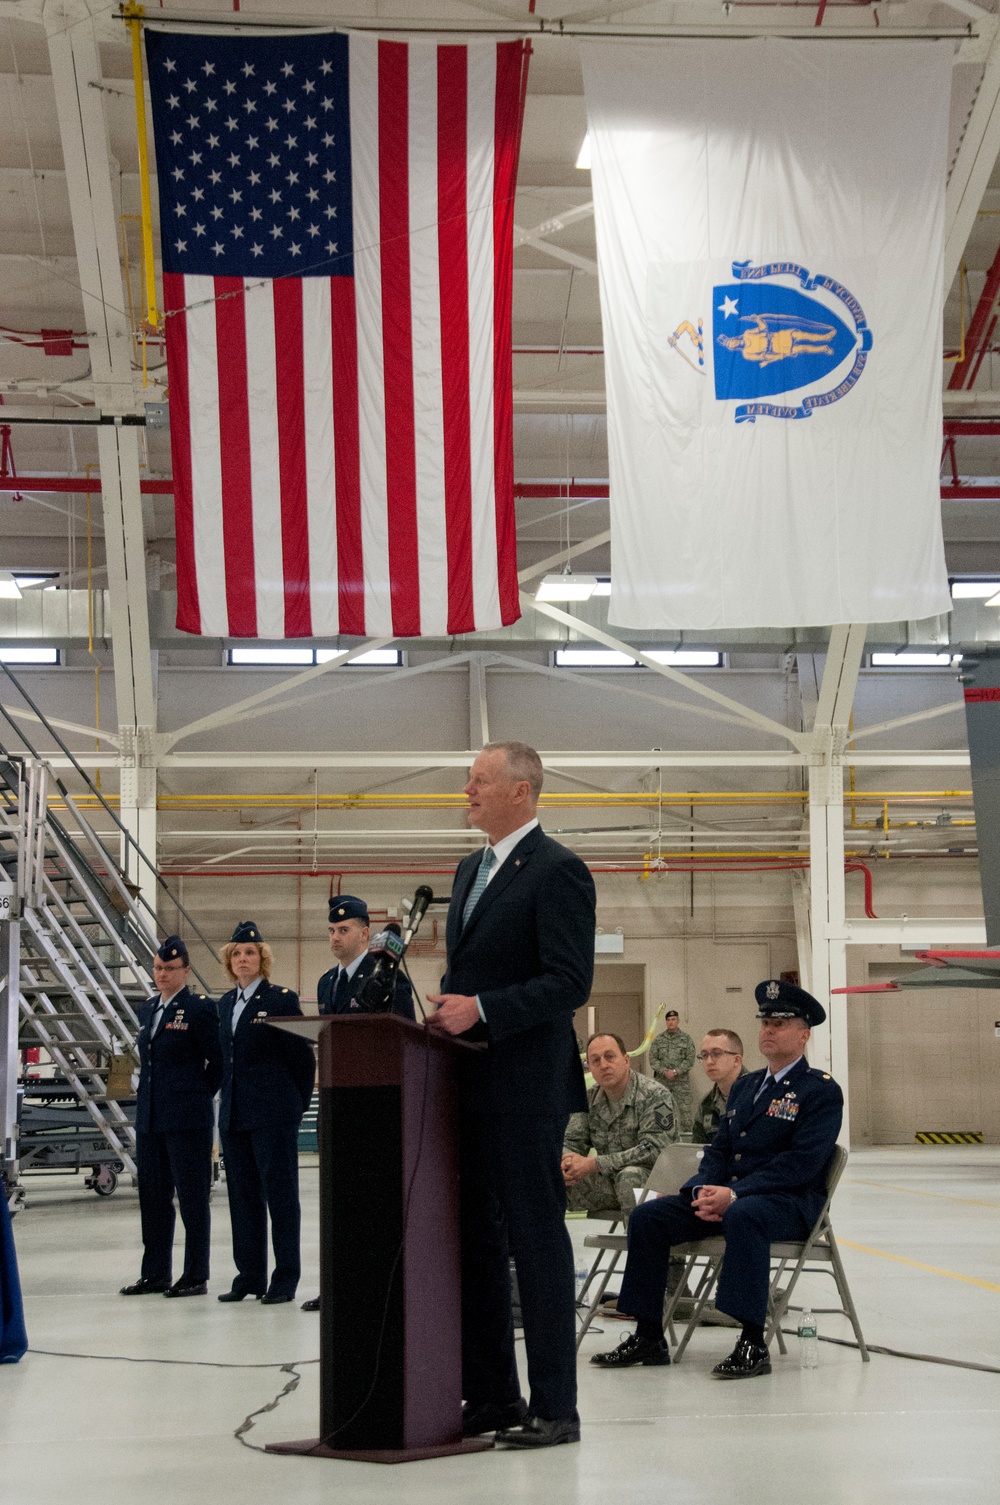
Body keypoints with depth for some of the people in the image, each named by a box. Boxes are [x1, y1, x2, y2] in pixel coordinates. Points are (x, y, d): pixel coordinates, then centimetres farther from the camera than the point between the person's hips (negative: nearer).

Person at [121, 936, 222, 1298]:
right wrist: (148, 1100, 14)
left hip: (187, 1118, -7)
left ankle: (196, 1275, 3)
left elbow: (218, 1061, -5)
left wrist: (197, 1095, 2)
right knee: (153, 1197, 11)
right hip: (149, 1117, 7)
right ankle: (155, 1274, 18)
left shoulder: (200, 1009, -8)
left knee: (193, 1197, -1)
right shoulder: (147, 1009, 15)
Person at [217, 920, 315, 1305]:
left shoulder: (282, 999, -5)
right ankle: (250, 1276, 16)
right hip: (233, 1114, 7)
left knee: (280, 1194, -4)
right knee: (243, 1197, 9)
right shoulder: (225, 1003, 14)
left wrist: (297, 1105, -2)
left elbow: (303, 1057, -4)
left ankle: (285, 1279, 0)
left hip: (273, 1114, -7)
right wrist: (229, 1099, 12)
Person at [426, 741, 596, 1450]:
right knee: (476, 1241, 11)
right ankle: (492, 1396, 19)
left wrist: (481, 1010, -22)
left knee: (537, 1241, -4)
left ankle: (554, 1406, 2)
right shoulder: (471, 870, 18)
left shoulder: (557, 872, -10)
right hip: (467, 1085, 9)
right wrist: (445, 1007, 5)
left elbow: (570, 983, -17)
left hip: (525, 1086, -9)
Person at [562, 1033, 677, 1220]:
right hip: (608, 1183, 6)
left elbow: (653, 1150, -24)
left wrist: (595, 1164, -27)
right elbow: (571, 1141, 9)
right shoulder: (589, 1099, 7)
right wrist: (566, 1161, -19)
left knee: (629, 1176, -38)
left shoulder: (654, 1097, -14)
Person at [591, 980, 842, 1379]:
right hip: (724, 1196, 7)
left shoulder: (822, 1091, -3)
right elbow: (719, 1149, 17)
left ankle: (752, 1344, -40)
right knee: (648, 1217, -11)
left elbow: (802, 1163, -15)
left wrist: (734, 1194, -23)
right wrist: (704, 1191, -7)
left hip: (790, 1201, -7)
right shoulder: (744, 1087, 21)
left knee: (743, 1217, -40)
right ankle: (648, 1337, -8)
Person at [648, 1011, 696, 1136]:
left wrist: (675, 1071, -13)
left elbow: (690, 1060, -2)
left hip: (681, 1080, -2)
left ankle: (687, 1132, -4)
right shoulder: (659, 1039, 8)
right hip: (662, 1081, 2)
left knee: (685, 1109, -7)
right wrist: (663, 1071, -12)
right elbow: (653, 1059, 4)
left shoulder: (686, 1039, 3)